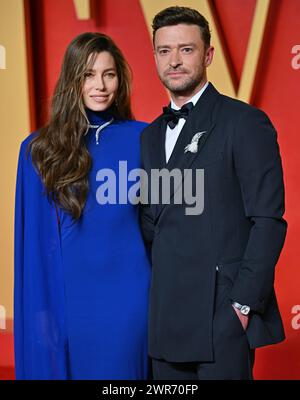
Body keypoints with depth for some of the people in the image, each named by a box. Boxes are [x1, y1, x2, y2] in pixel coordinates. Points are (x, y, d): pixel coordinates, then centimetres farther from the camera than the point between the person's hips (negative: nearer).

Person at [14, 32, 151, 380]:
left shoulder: (141, 138, 1)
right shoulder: (39, 149, -1)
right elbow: (35, 238, 1)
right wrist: (40, 307, -3)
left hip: (126, 296, 0)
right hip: (68, 295, 0)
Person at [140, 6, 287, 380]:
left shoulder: (245, 122, -6)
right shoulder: (151, 135, 15)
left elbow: (268, 220, -11)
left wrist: (244, 303, -14)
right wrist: (152, 299, 7)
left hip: (222, 315, -6)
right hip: (166, 319, 6)